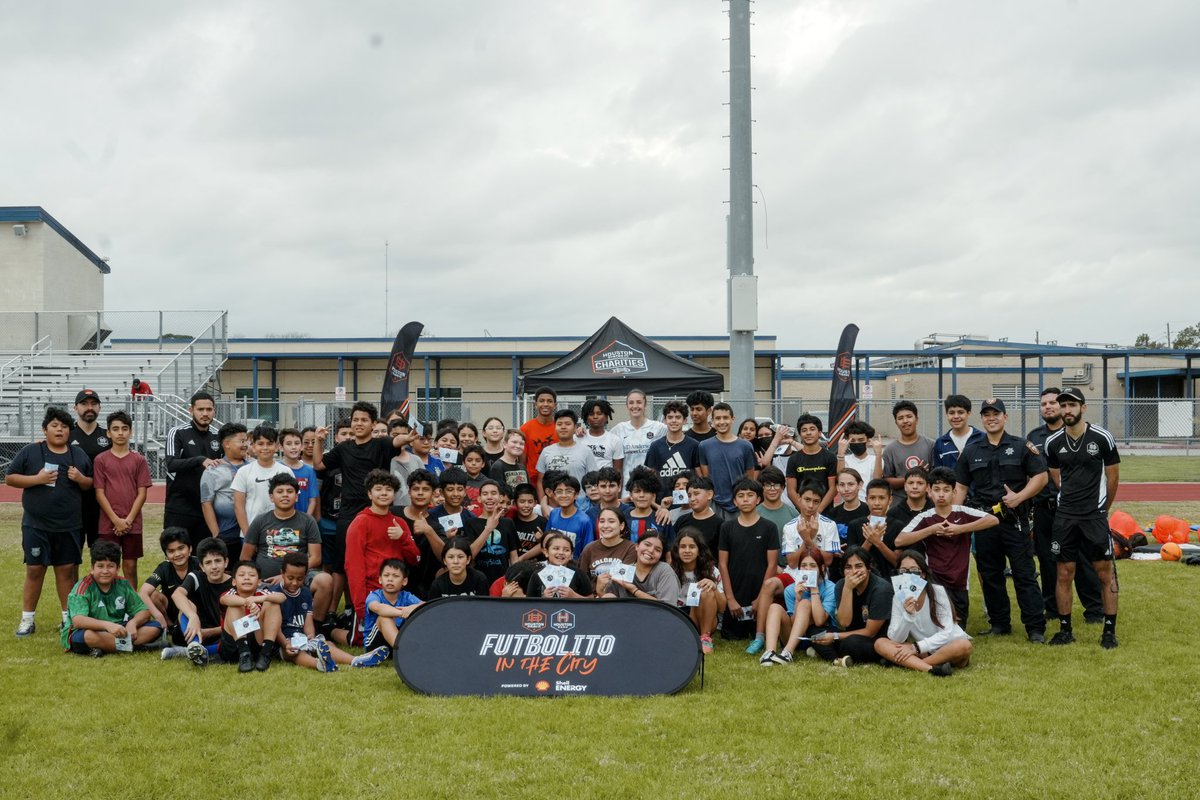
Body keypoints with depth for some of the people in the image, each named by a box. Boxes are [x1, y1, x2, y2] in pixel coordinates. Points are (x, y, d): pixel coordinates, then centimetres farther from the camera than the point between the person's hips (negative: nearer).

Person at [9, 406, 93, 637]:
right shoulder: (30, 452, 0)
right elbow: (9, 478, -2)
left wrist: (80, 479, -9)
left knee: (67, 569, 6)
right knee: (34, 569, 1)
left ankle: (69, 617, 15)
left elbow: (92, 485, 14)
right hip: (36, 525, -2)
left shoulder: (79, 455, 8)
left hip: (69, 526, 2)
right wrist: (37, 479, -15)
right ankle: (27, 619, 10)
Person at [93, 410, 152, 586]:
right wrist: (116, 520, -10)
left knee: (130, 566, 5)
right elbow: (99, 493, -2)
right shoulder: (101, 460, 2)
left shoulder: (139, 460, 4)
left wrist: (128, 520, -9)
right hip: (108, 524, -1)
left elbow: (142, 493, 1)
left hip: (133, 524, 1)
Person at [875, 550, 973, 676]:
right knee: (880, 643, -19)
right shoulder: (899, 597, -4)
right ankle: (930, 669, -37)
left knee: (964, 646, -36)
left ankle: (910, 663, -28)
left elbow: (946, 633, -17)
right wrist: (907, 615, -27)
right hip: (922, 651, 3)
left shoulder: (937, 591, -12)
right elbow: (895, 640, -11)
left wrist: (916, 648, -24)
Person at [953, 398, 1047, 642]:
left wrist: (1019, 496, -13)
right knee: (990, 576, 9)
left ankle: (1036, 628, -2)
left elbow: (1040, 477, 1)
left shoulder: (1020, 446, 3)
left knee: (1025, 575, -4)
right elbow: (960, 487, 11)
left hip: (1015, 521, -3)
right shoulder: (971, 451, 10)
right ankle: (999, 624, 20)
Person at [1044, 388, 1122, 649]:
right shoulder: (1053, 443, 3)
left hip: (1095, 516, -3)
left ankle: (1110, 630, 7)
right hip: (1065, 516, 3)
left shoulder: (1102, 438, -7)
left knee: (1106, 573, 0)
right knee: (1064, 574, 6)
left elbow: (1113, 477, 4)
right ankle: (1065, 629, 15)